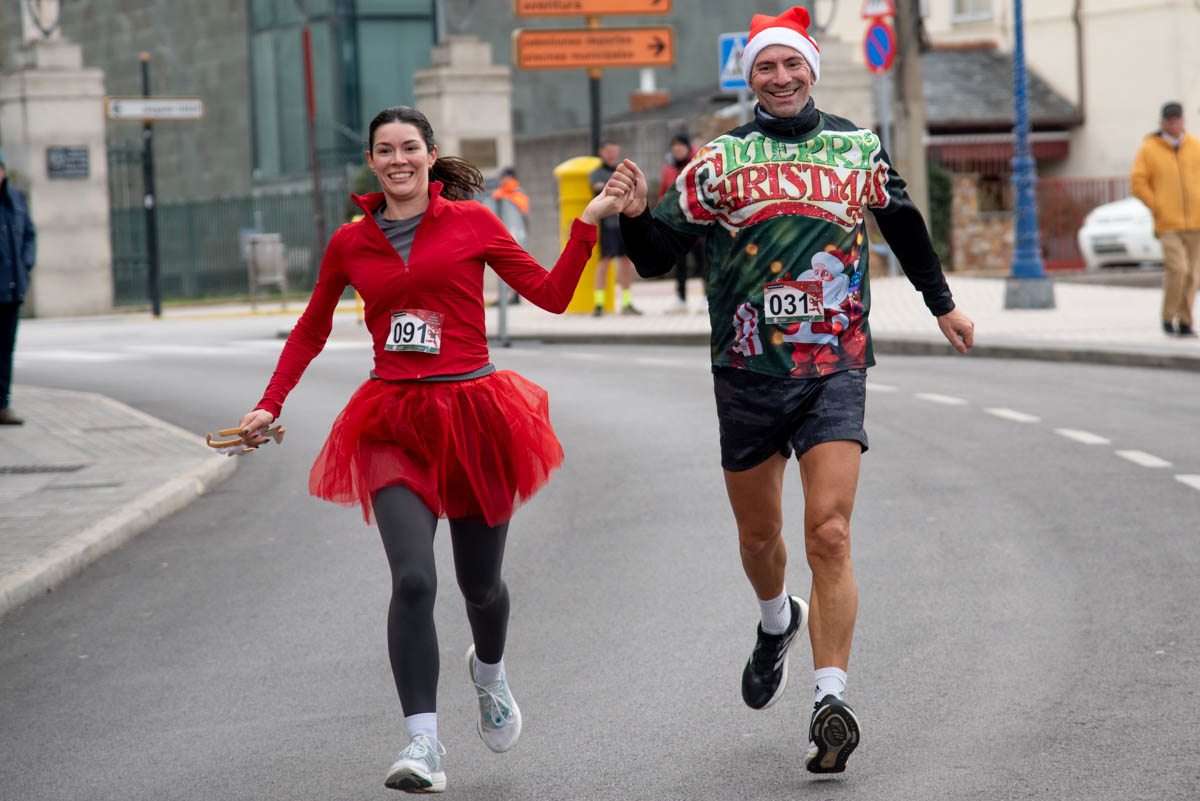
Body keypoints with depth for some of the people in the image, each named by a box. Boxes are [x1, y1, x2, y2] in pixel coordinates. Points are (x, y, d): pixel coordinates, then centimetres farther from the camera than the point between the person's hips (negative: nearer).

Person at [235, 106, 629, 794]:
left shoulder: (471, 222, 3)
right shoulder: (351, 243, 8)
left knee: (481, 584, 12)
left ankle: (489, 670, 48)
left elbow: (551, 294, 4)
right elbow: (312, 330, 21)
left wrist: (588, 223, -5)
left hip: (473, 410, 0)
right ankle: (424, 746, -20)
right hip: (393, 423, 0)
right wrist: (271, 404, 13)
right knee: (413, 580, -19)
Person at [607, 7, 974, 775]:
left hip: (835, 370, -1)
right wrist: (637, 215, -20)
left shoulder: (859, 149, 6)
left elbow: (903, 224, 24)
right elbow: (657, 256, 1)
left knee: (829, 535, -15)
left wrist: (943, 305, 35)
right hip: (746, 372, 1)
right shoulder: (721, 160, 3)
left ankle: (831, 699, -16)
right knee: (759, 535, 14)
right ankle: (777, 622, 47)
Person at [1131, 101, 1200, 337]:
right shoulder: (1149, 149, 0)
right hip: (1168, 224, -3)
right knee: (1177, 269, -15)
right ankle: (1168, 318, 0)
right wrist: (1158, 208, -5)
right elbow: (1138, 184, 0)